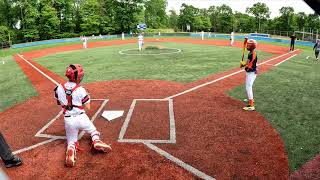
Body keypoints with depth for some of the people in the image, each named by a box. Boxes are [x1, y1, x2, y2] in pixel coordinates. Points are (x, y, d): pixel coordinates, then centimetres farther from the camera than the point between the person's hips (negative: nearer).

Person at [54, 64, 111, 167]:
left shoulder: (59, 88, -2)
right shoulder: (80, 90, -13)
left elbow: (59, 103, 12)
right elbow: (87, 107, -6)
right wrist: (88, 98, 9)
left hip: (68, 120, 3)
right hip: (81, 118, -2)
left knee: (71, 141, 19)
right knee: (93, 131, 24)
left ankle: (70, 151, -14)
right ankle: (96, 141, -7)